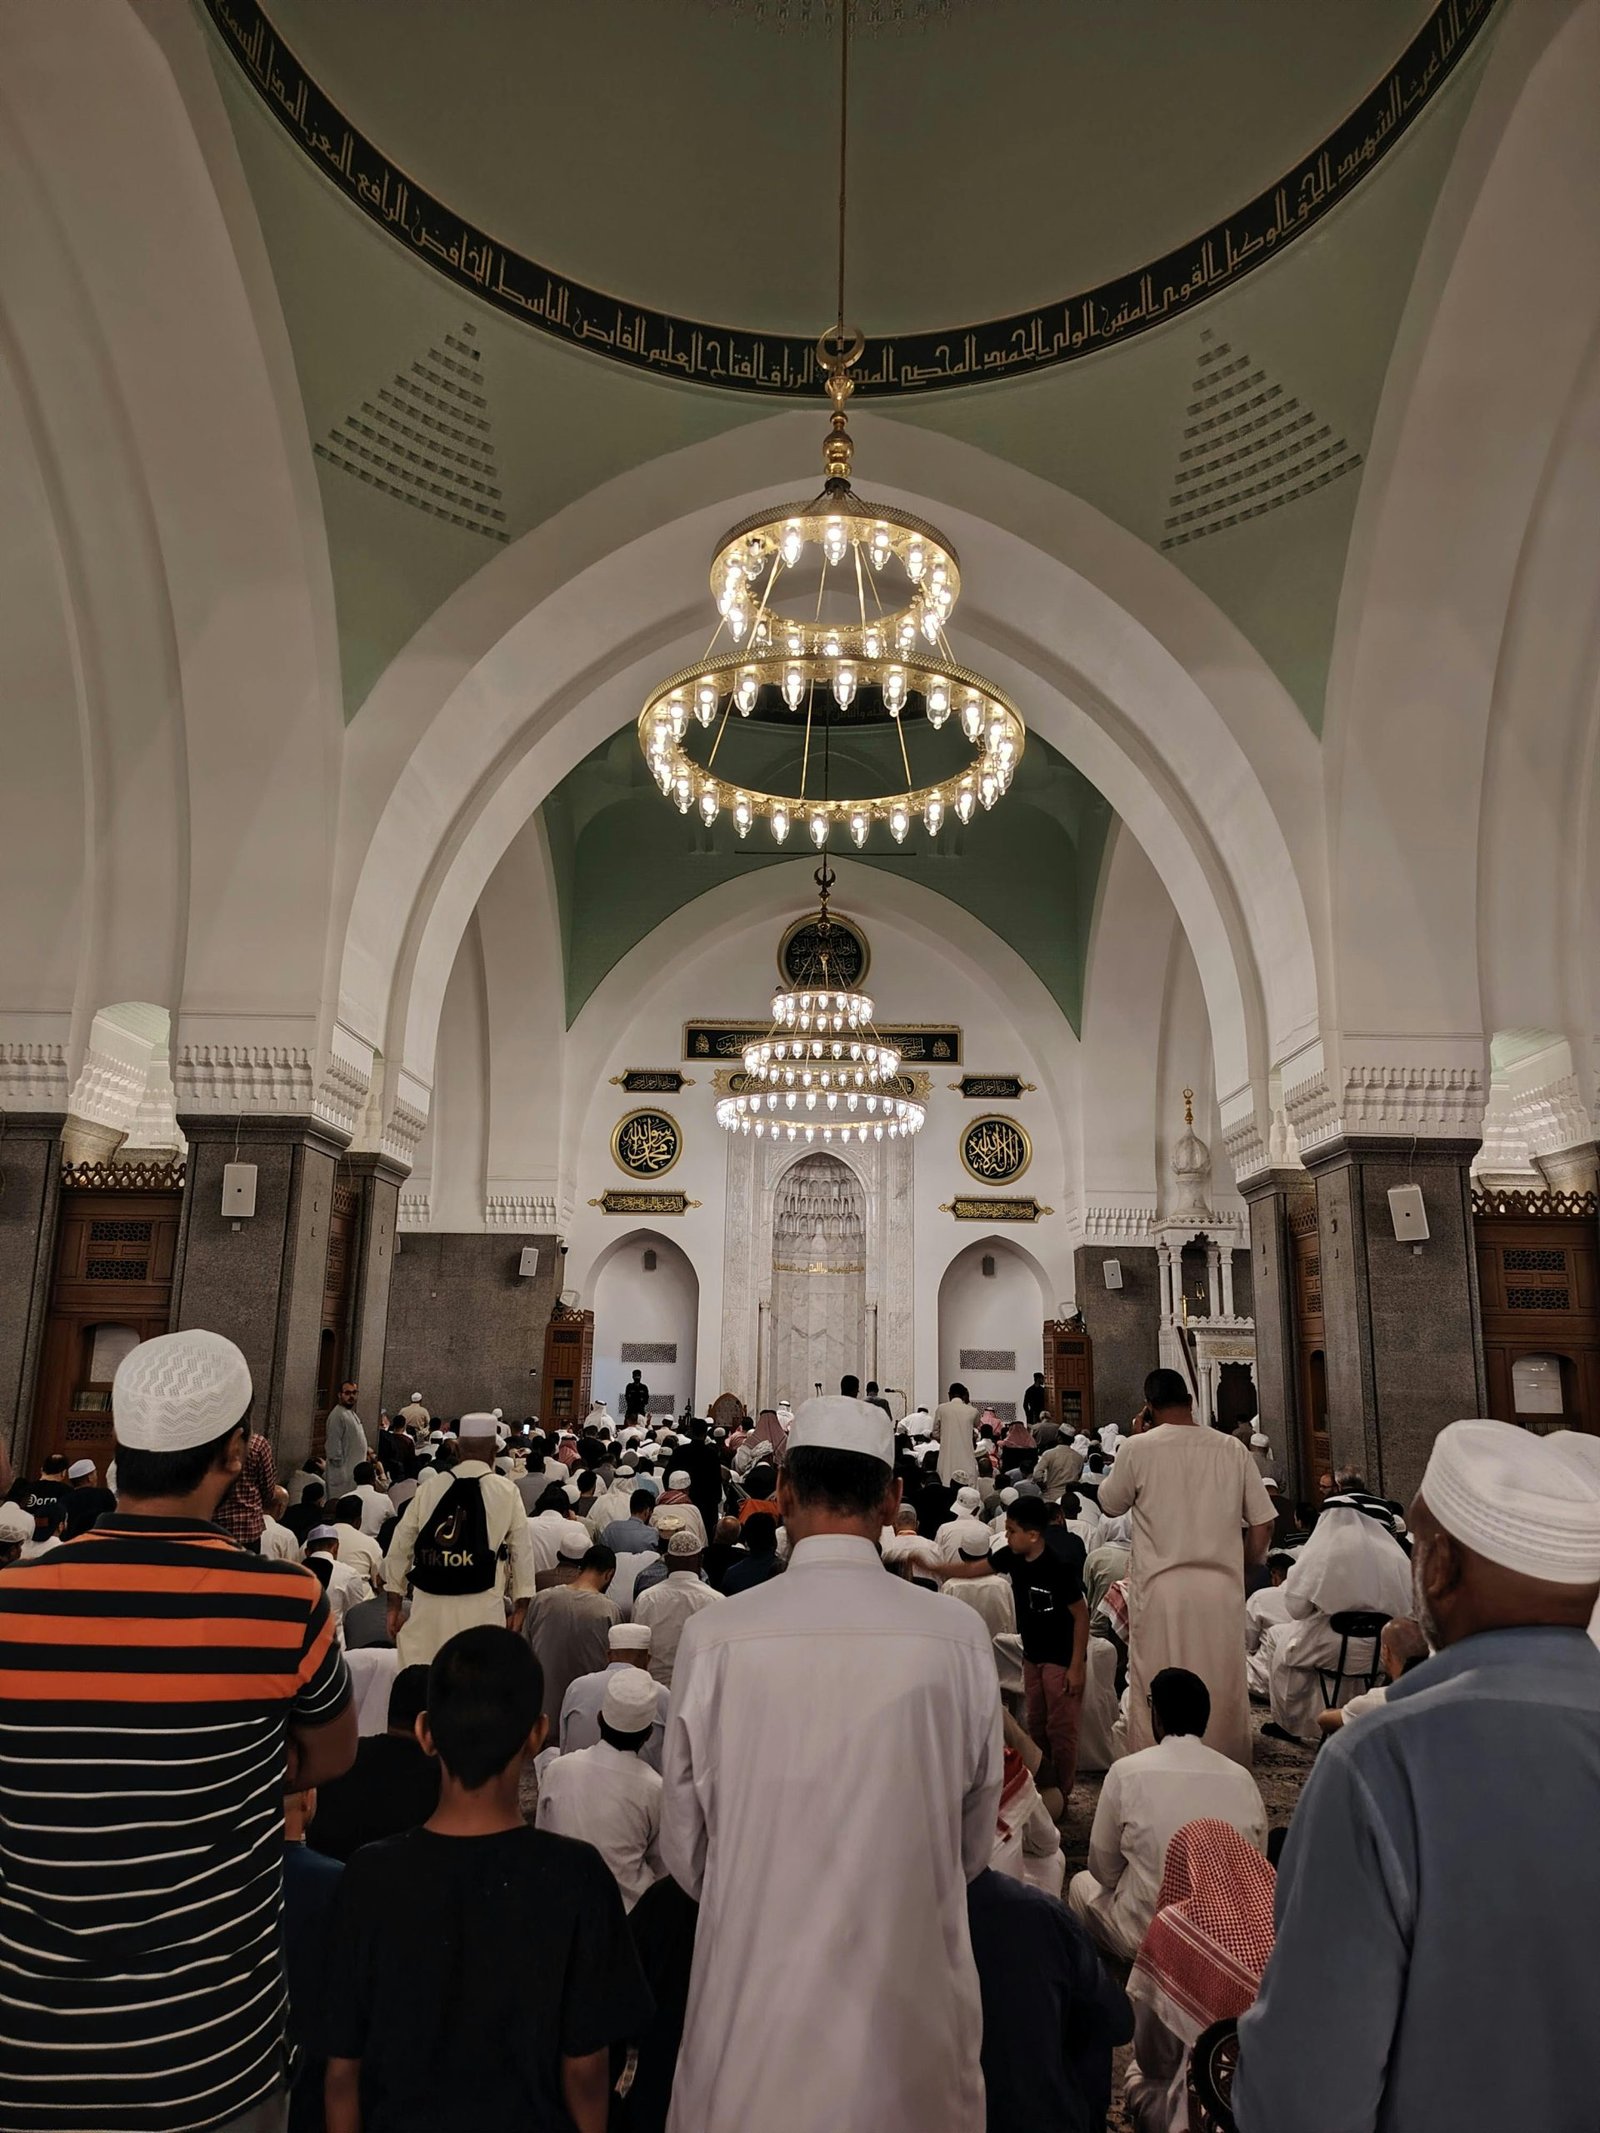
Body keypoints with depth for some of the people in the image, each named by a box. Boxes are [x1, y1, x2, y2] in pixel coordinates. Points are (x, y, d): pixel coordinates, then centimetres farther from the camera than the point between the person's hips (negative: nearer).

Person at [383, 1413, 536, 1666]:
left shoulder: (429, 1487, 4)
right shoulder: (507, 1492, -2)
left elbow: (399, 1548, 8)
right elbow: (521, 1552, 3)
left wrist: (394, 1606, 17)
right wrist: (520, 1607, 13)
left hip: (428, 1607, 3)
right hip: (481, 1610, -2)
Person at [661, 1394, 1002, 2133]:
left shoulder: (716, 1635, -15)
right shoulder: (959, 1636, -13)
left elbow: (684, 1846, -2)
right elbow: (974, 1839, 2)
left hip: (756, 1985, 0)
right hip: (910, 1984, 1)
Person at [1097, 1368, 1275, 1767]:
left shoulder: (1138, 1449, -7)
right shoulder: (1232, 1449, 1)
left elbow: (1109, 1505, 9)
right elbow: (1262, 1524, 4)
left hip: (1161, 1588, -2)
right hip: (1222, 1588, 3)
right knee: (1223, 1691, 14)